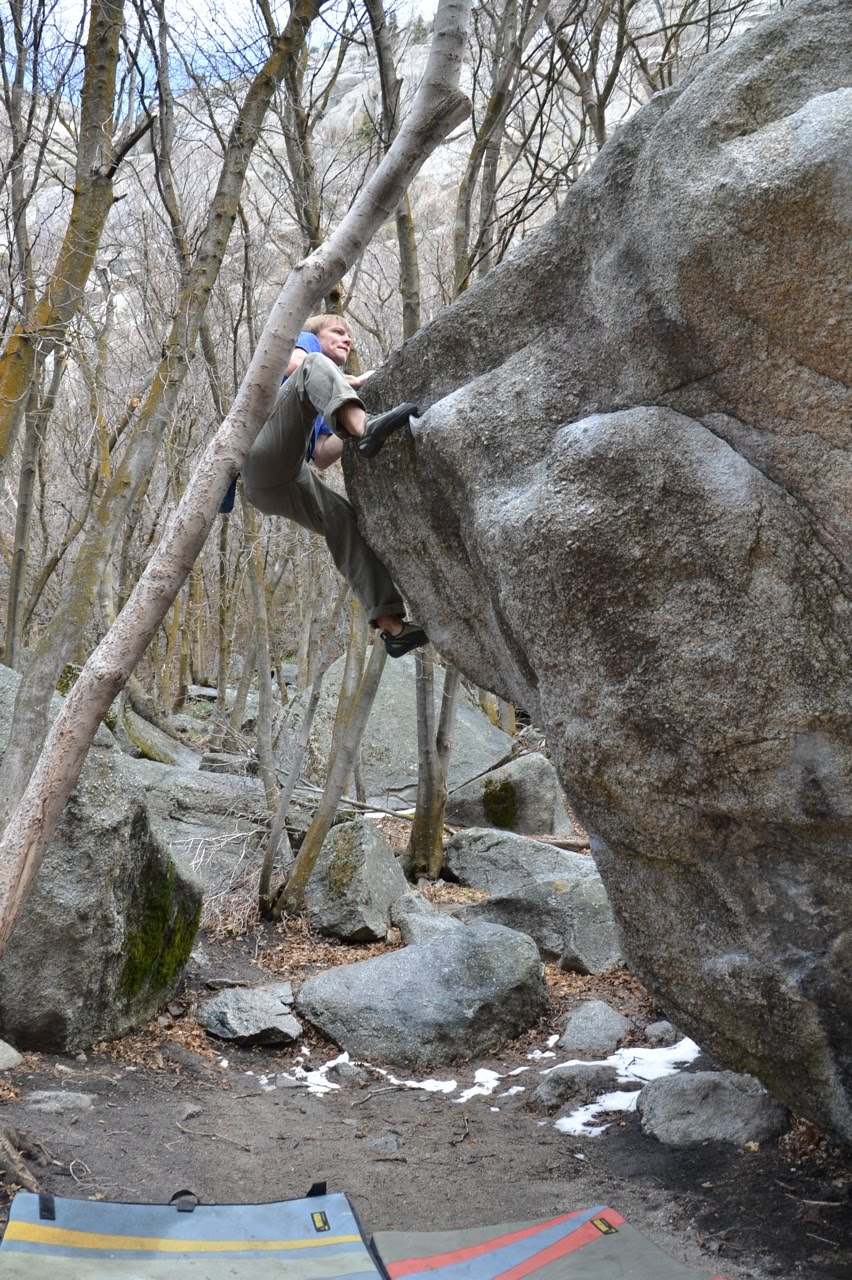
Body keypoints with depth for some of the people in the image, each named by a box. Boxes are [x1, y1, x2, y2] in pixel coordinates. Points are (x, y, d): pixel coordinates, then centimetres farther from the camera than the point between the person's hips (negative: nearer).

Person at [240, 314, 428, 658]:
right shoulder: (306, 341, 27)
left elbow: (322, 459, 24)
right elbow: (294, 364, -1)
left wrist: (346, 433, 12)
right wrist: (352, 381, 4)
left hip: (289, 484, 7)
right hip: (263, 457, -7)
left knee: (343, 518, -9)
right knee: (316, 366, -18)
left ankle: (391, 625, -17)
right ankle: (364, 427, -50)